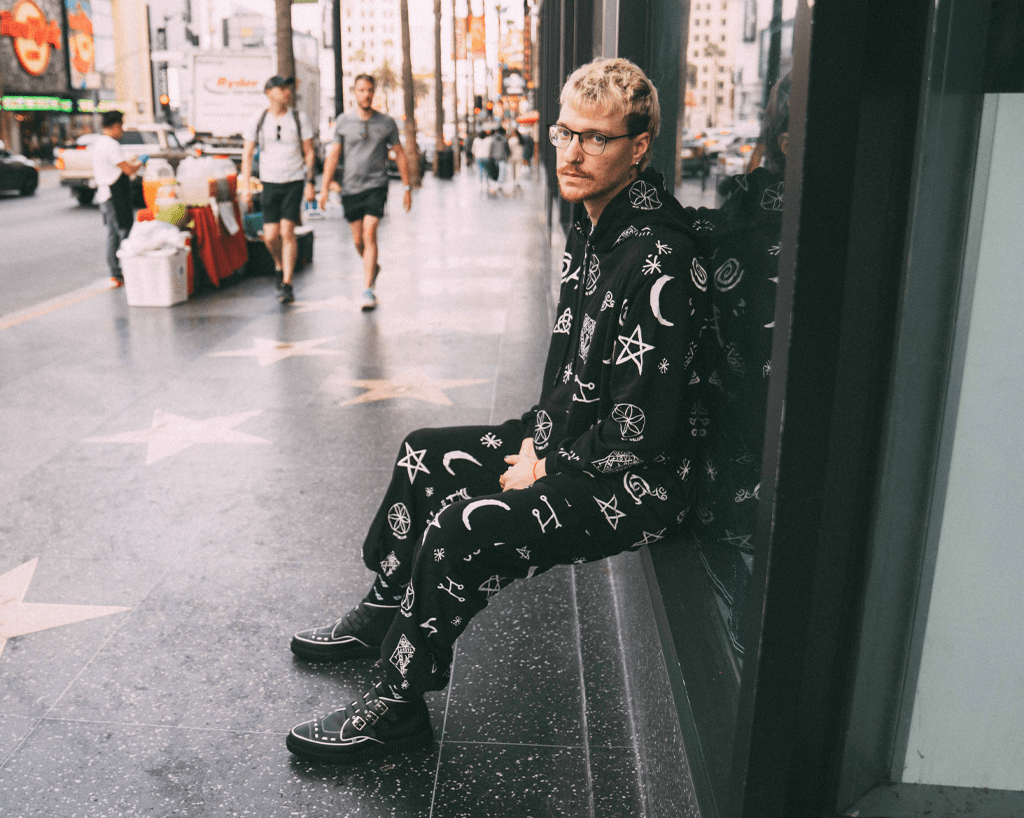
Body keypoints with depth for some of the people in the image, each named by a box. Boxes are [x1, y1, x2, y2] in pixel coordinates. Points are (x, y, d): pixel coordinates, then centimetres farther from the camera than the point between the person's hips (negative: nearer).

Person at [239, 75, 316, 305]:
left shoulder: (300, 118, 1)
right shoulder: (258, 121, 3)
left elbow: (309, 153, 4)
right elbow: (247, 154, 7)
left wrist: (309, 183, -3)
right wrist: (245, 185, -1)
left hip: (294, 182, -2)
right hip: (270, 182, 2)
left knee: (287, 232, -12)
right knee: (270, 236, -3)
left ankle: (287, 285, -6)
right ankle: (279, 266, 30)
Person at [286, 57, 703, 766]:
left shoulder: (655, 259, -26)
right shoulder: (592, 225, 6)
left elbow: (640, 427, -27)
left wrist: (545, 472, -14)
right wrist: (537, 441, 4)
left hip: (638, 479, -10)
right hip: (569, 442, 10)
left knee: (462, 532, -24)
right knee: (425, 456, 15)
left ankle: (398, 707, -1)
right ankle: (383, 615, 32)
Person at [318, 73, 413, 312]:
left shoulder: (386, 123, 1)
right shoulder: (343, 122, 4)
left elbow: (400, 155, 8)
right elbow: (333, 156, 5)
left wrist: (407, 188, 6)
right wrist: (324, 188, -2)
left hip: (376, 186, -2)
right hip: (350, 187, 2)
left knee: (369, 234, -17)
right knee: (358, 240, 8)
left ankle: (368, 290, -14)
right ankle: (373, 268, 40)